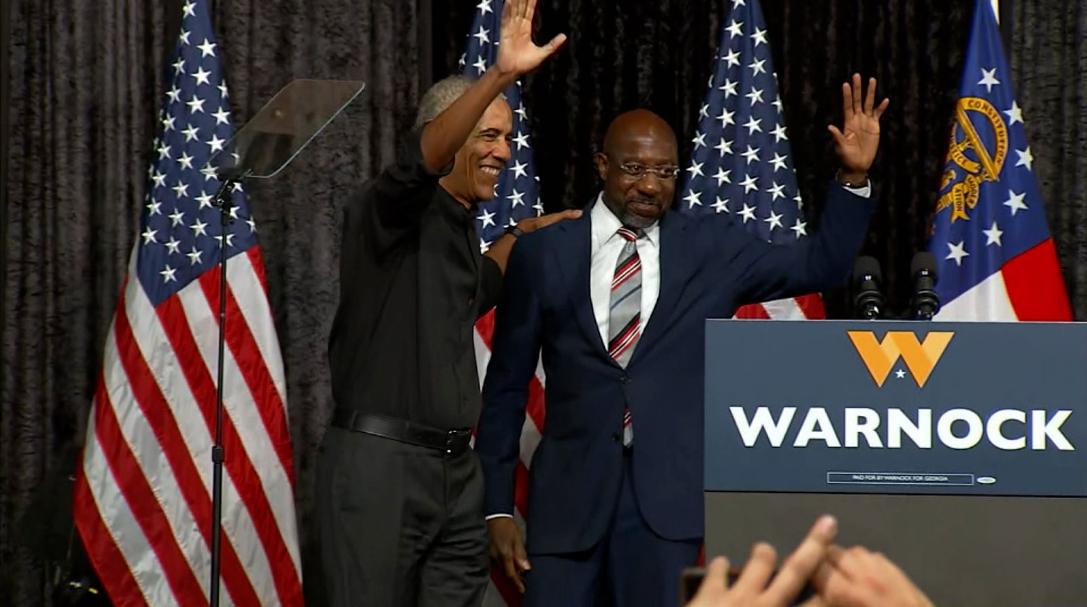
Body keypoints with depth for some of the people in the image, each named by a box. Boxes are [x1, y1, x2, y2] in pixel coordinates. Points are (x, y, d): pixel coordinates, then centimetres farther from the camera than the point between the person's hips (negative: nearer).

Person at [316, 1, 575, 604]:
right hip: (379, 462, -8)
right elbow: (422, 157, -30)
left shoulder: (461, 226, 19)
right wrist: (500, 75, -41)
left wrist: (521, 237, 30)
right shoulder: (392, 209, -7)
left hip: (454, 466, 8)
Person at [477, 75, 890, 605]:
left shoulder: (711, 247, 8)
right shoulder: (542, 254, 5)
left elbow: (820, 267, 5)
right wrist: (497, 507, 4)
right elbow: (505, 388, 7)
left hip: (668, 495, 0)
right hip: (568, 494, 0)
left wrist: (854, 177, -10)